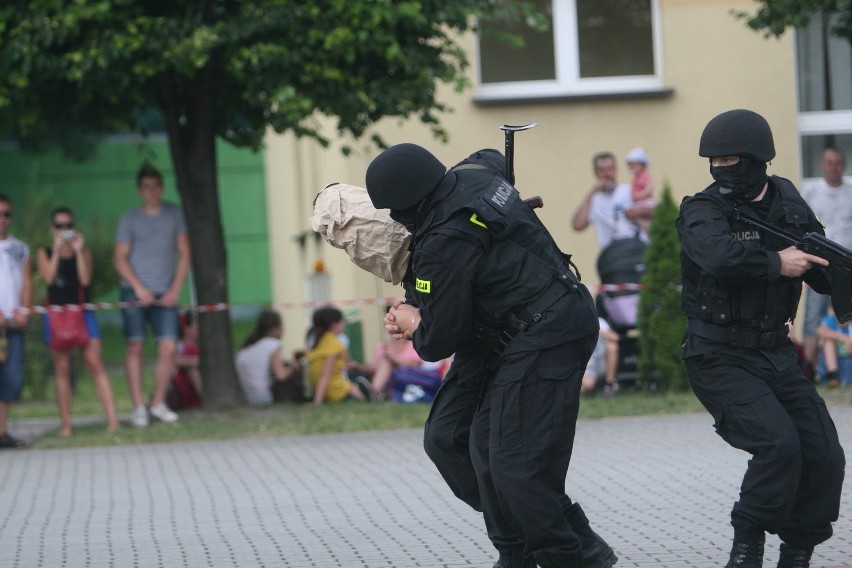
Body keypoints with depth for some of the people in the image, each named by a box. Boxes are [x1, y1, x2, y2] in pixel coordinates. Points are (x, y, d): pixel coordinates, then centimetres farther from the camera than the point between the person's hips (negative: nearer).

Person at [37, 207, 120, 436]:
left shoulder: (84, 252, 9)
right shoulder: (45, 253, 8)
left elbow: (86, 279, -6)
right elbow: (48, 277, -9)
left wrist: (78, 251, -10)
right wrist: (57, 251, -10)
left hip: (82, 312, 0)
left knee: (95, 363, -10)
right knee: (62, 369, 0)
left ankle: (112, 418, -14)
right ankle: (65, 423, 2)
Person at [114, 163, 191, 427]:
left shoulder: (174, 214, 8)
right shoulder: (130, 219, 4)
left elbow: (184, 254, 8)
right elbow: (120, 259, 1)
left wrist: (175, 289, -2)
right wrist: (140, 288, -11)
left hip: (165, 294, 1)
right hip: (135, 291, -1)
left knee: (168, 347, -7)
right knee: (135, 347, -3)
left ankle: (158, 403, 6)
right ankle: (138, 407, 1)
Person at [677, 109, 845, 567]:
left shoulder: (788, 203, 7)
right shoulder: (702, 211, -10)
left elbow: (823, 278, 11)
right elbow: (719, 257, -33)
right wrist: (777, 263, -23)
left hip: (776, 355, 6)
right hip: (720, 360, -5)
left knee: (824, 457, -4)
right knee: (778, 443, -24)